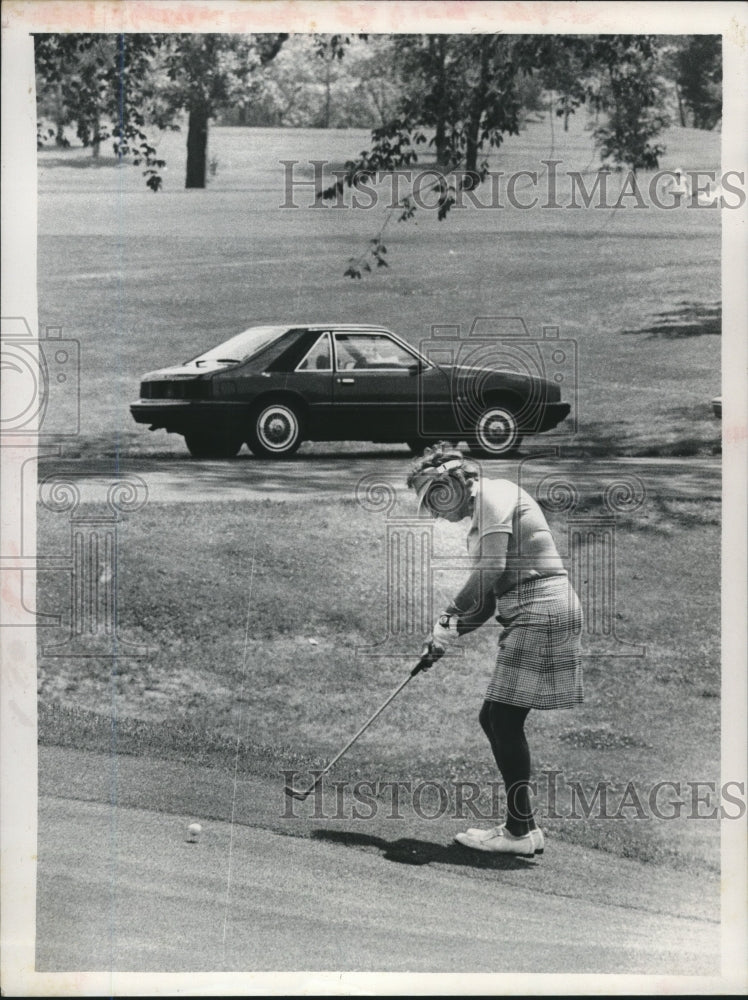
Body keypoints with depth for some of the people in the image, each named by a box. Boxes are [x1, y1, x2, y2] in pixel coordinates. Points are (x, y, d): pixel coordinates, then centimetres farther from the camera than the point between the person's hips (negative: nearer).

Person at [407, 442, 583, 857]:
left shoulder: (493, 495, -7)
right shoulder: (483, 511, 22)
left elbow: (491, 572, -17)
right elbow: (489, 597, 21)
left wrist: (450, 617, -8)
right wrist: (447, 637, 12)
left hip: (541, 612, -10)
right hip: (527, 618, 10)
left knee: (504, 718, -8)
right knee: (494, 718, 10)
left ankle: (521, 831, -4)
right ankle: (521, 825, 14)